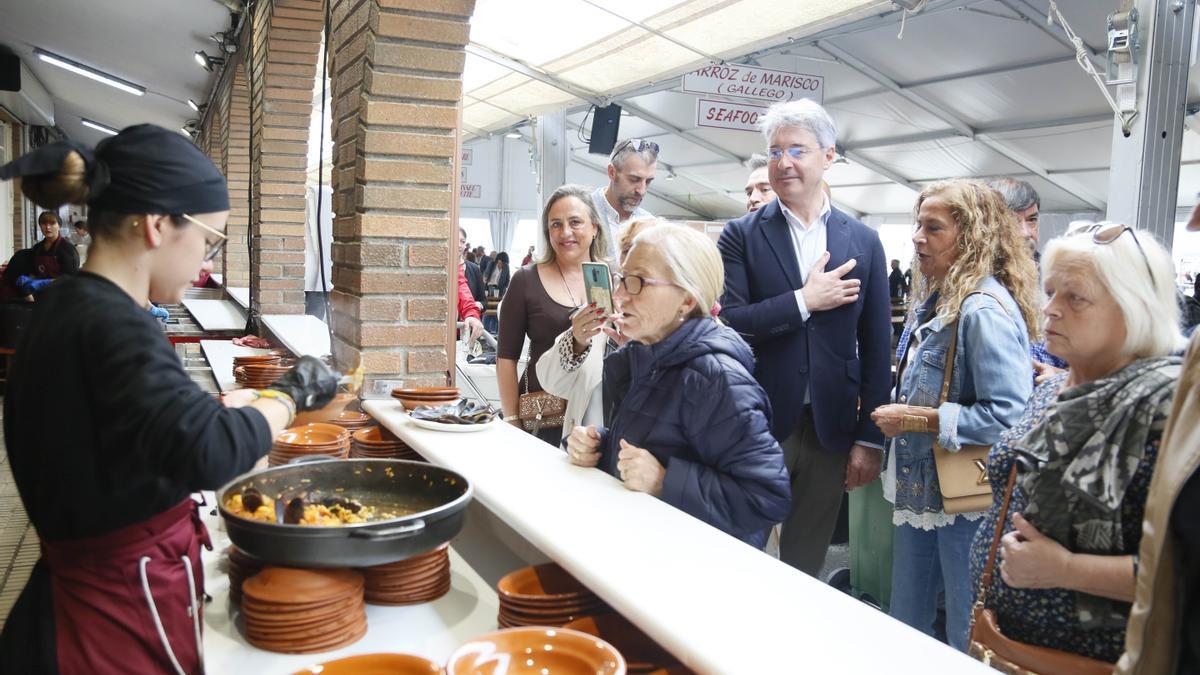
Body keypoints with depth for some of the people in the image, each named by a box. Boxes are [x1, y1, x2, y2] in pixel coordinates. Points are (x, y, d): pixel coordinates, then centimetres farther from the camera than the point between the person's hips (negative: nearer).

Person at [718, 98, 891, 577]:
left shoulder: (863, 242, 5)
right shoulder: (742, 236, -1)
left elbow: (876, 349, 5)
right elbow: (728, 323, -12)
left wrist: (870, 439, 2)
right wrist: (805, 300, -15)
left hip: (830, 429, 2)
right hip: (758, 427, -2)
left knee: (806, 564, 14)